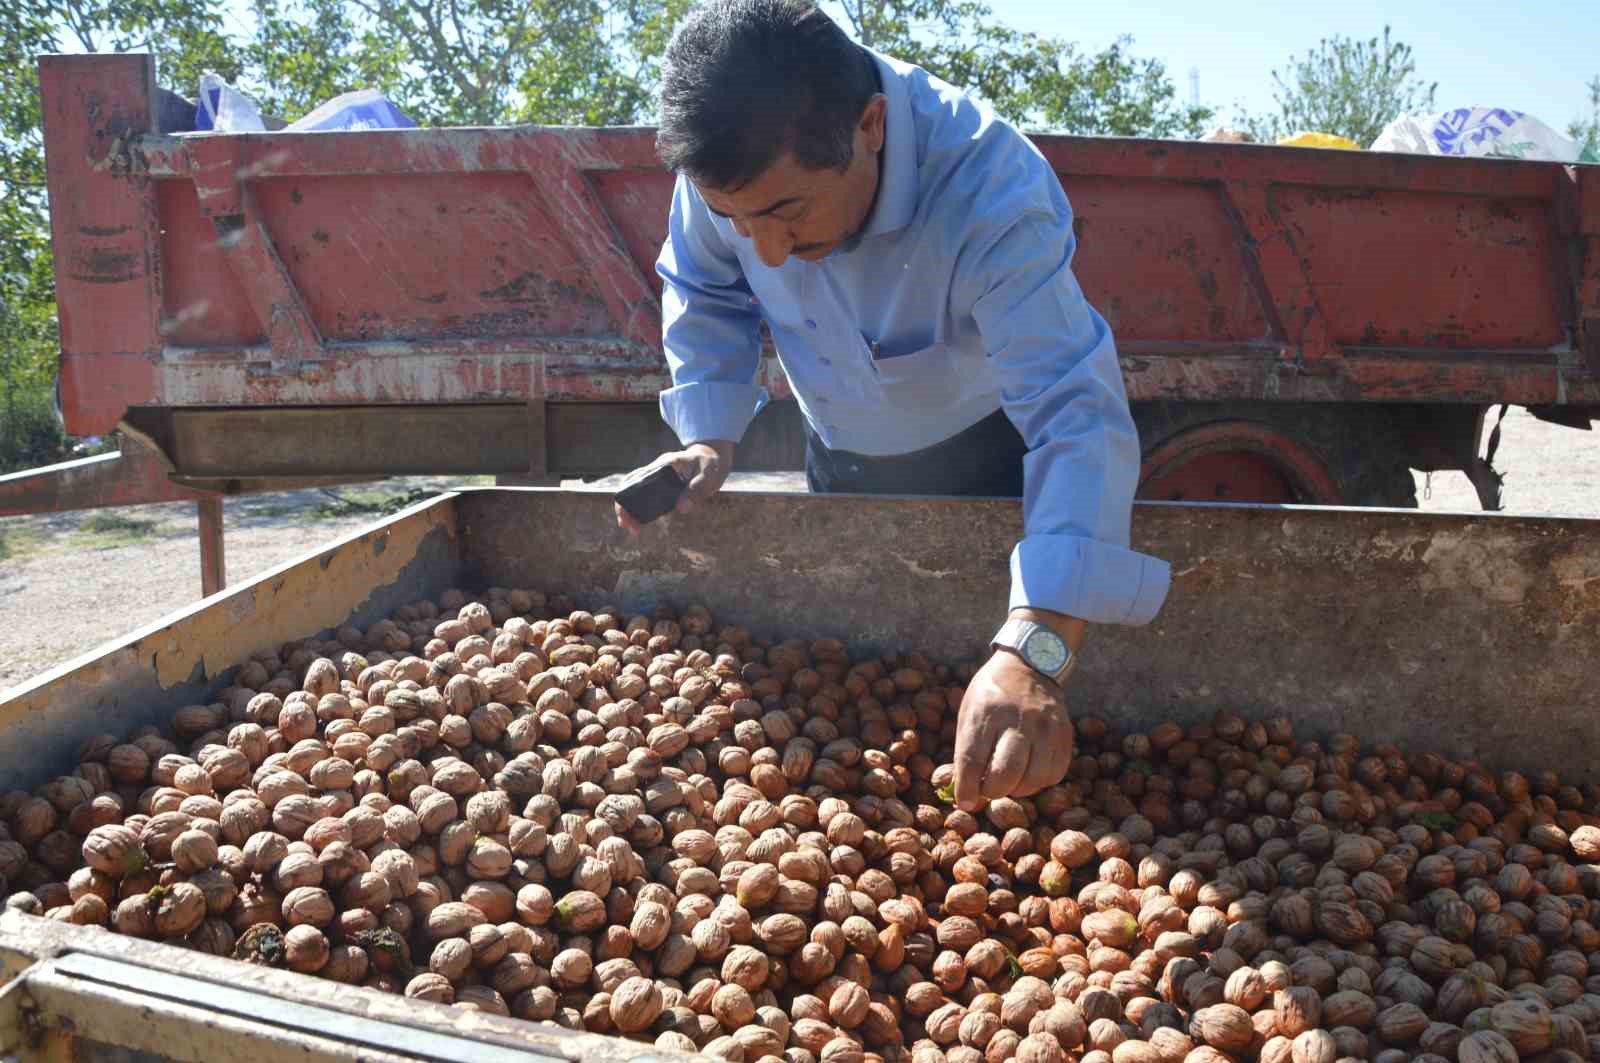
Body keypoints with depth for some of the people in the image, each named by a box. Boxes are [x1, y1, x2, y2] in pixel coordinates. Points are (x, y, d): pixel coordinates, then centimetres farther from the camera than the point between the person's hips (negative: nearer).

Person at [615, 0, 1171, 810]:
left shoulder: (994, 195, -41)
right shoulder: (733, 153, -26)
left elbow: (1077, 416, -50)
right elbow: (707, 298, -5)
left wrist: (1034, 651, -63)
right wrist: (709, 439, -22)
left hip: (981, 464, -4)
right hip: (838, 463, 5)